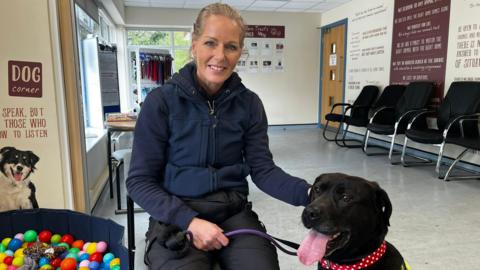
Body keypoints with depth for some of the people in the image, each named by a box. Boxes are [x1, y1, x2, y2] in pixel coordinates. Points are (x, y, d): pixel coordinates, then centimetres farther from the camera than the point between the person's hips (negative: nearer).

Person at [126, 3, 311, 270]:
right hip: (175, 217, -2)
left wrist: (309, 193, -22)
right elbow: (140, 180, -7)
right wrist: (190, 221, -20)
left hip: (234, 212, 2)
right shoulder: (161, 101, -8)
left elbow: (262, 169, -3)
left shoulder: (249, 103, 1)